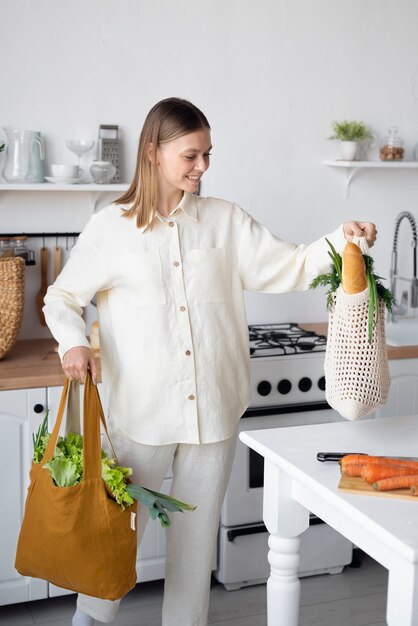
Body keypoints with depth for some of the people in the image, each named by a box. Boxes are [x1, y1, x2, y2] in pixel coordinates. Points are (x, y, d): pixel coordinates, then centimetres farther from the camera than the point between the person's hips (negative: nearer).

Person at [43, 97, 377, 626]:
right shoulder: (111, 228, -2)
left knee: (198, 529, 14)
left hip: (213, 406, 2)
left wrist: (340, 240, -14)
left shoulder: (226, 220, 4)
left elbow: (289, 268, 2)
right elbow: (61, 298, 5)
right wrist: (73, 342, -14)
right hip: (143, 409, -2)